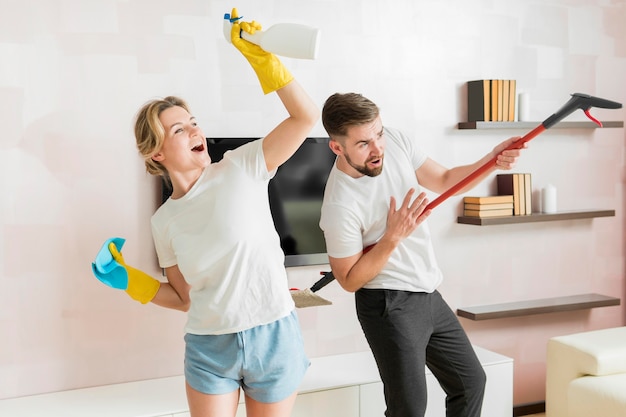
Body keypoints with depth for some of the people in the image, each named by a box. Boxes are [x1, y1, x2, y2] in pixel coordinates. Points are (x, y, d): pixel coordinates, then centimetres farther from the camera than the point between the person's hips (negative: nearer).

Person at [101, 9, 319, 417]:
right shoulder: (165, 222, 2)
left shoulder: (241, 168, -6)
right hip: (209, 350, 2)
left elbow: (306, 115, -13)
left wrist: (259, 54, -16)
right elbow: (187, 298, 9)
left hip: (273, 336, -2)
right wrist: (132, 280, -3)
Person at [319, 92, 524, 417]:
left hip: (429, 294, 8)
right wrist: (393, 236, -26)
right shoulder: (340, 207, -25)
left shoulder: (395, 139, -8)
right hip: (390, 306, -7)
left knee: (471, 382, 18)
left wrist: (491, 162, -12)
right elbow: (349, 280, -15)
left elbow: (444, 181, 5)